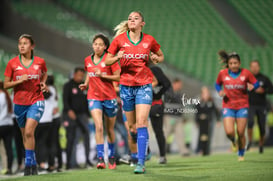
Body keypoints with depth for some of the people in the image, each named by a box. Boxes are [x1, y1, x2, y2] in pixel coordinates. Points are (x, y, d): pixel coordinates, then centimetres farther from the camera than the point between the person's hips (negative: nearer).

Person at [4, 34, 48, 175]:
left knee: (29, 132, -19)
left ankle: (28, 164, -14)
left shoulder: (40, 62, -1)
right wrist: (19, 80, -16)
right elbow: (6, 85, 0)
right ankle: (33, 164, 24)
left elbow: (44, 73, 22)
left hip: (36, 101, -2)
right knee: (25, 135, 10)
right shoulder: (12, 63, -3)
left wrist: (43, 84, 2)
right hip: (19, 103, 2)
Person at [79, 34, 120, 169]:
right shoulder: (88, 60, 7)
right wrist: (85, 84, 7)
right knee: (99, 127, -18)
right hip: (94, 97, 1)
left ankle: (111, 157, 31)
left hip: (109, 97, -1)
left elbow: (118, 77, -8)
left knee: (110, 130, 11)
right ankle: (100, 158, -22)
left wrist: (102, 75, -18)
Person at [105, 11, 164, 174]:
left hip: (144, 85, -2)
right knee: (132, 126, 9)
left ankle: (141, 163, -19)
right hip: (126, 85, 2)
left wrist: (156, 59, -7)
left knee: (141, 122, -15)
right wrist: (117, 58, -15)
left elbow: (161, 56, 16)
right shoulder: (120, 39, 0)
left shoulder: (149, 40, 0)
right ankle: (139, 152, 36)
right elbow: (107, 61, 6)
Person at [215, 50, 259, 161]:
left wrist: (252, 87, -18)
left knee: (241, 133, 0)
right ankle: (233, 140, 24)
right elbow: (217, 84, 15)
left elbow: (256, 83, 5)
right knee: (229, 132, -14)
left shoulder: (246, 73, -5)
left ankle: (241, 154, 23)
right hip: (228, 106, 0)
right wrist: (220, 91, -6)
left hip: (242, 106, 0)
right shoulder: (222, 74, -2)